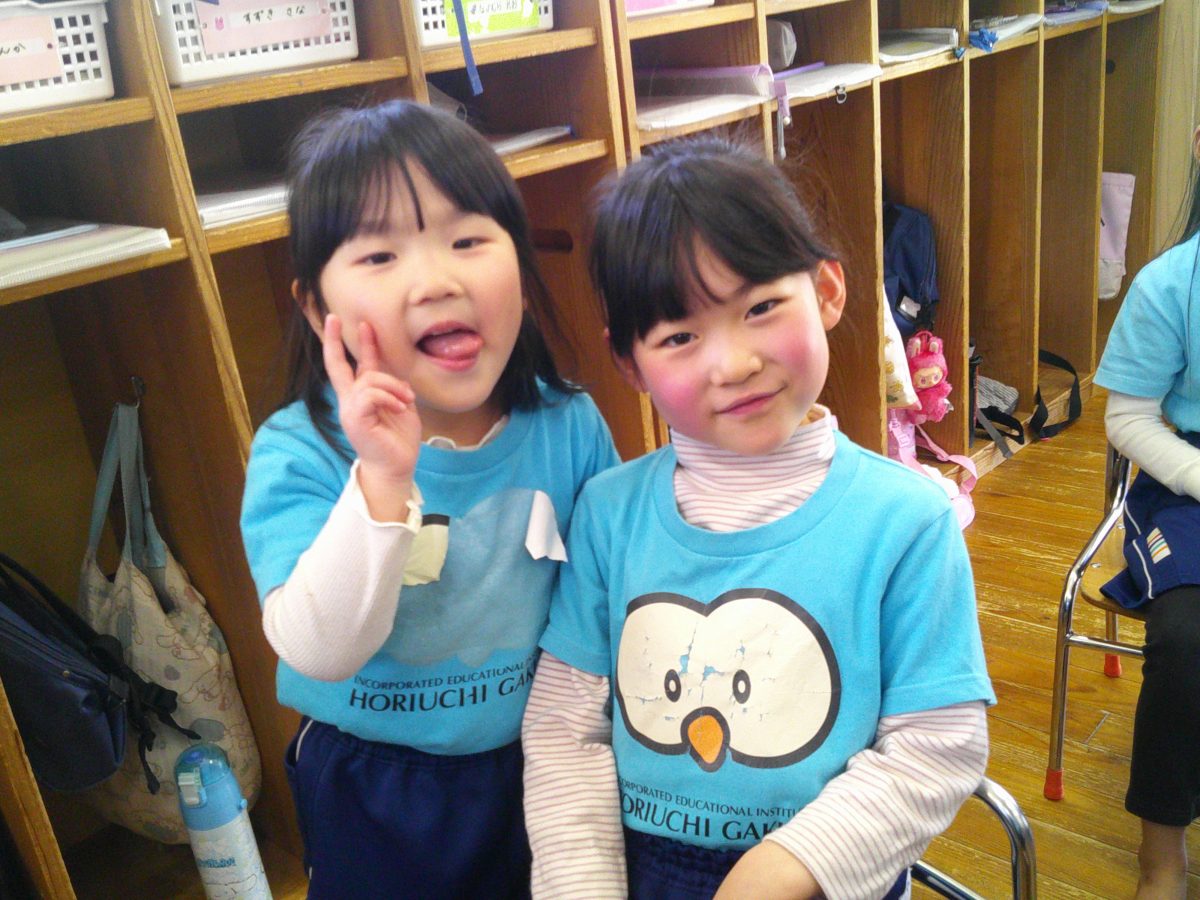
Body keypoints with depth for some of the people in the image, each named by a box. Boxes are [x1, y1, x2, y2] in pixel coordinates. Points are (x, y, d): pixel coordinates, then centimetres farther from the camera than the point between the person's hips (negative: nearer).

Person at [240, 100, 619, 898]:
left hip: (541, 767, 2)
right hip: (374, 793, -2)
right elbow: (319, 653, -29)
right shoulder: (298, 454, -19)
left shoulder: (570, 427, -13)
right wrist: (384, 479, -38)